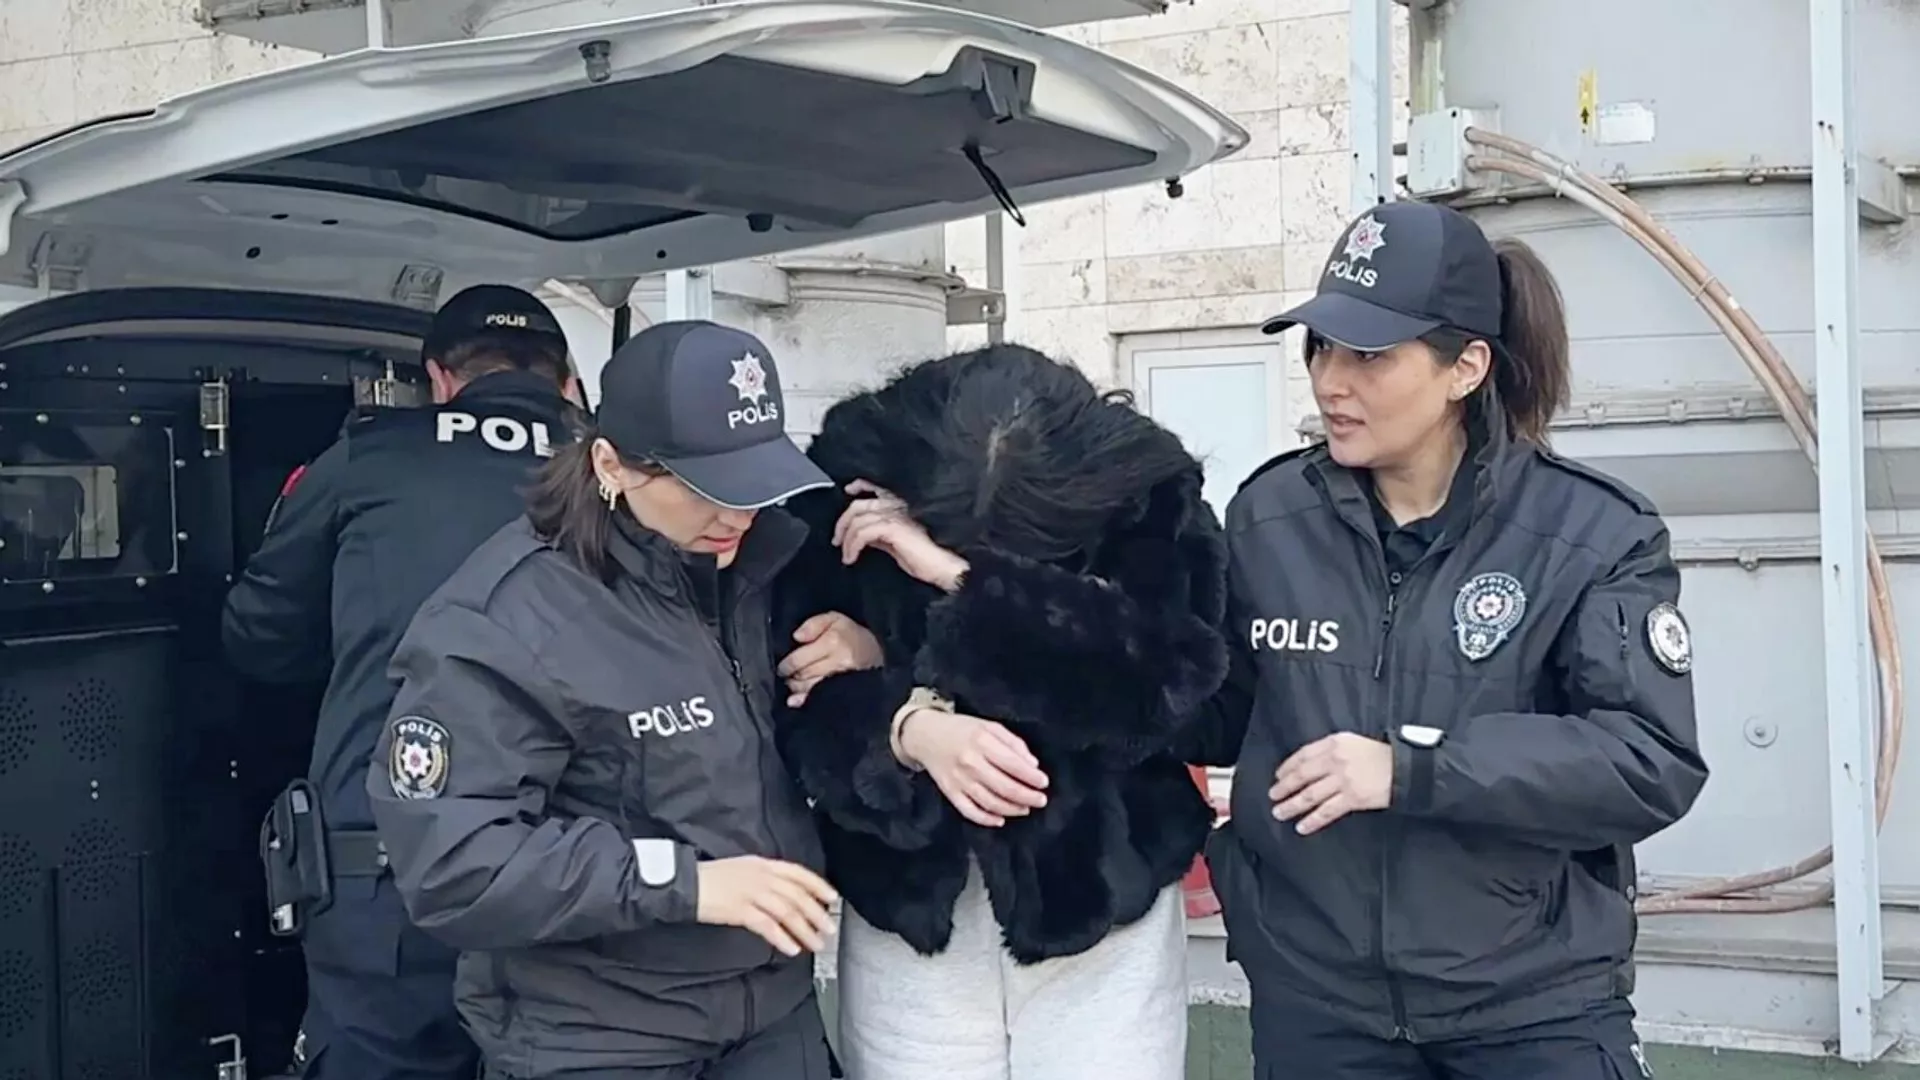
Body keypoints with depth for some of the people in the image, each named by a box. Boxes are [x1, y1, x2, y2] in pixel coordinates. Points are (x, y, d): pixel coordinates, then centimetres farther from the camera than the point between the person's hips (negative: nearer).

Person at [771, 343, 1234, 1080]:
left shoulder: (1149, 501, -9)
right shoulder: (850, 487, -7)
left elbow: (1161, 683, -23)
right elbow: (800, 702, -7)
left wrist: (966, 577, -27)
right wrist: (909, 728, -28)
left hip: (1100, 895, -1)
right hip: (909, 903, 1)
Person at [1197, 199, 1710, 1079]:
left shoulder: (1592, 532, -8)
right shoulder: (1267, 516, 0)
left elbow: (1656, 761, -16)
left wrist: (1414, 770, -23)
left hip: (1534, 1000, -2)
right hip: (1312, 998, 3)